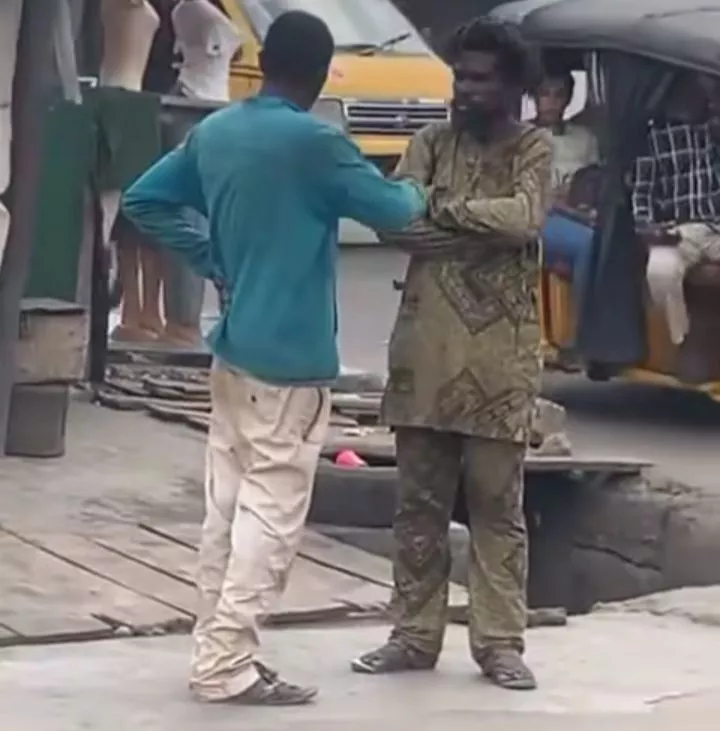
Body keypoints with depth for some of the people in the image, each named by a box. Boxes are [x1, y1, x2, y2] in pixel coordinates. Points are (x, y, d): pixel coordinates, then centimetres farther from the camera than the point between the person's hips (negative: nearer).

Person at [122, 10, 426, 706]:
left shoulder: (213, 132, 7)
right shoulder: (313, 142, -15)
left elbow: (144, 200, 16)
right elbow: (390, 210, -10)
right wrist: (415, 191, 13)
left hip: (233, 348, 8)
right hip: (289, 358, -8)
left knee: (227, 504, 12)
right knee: (270, 511, -4)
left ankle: (216, 648, 17)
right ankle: (226, 665, -5)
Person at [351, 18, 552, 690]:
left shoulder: (533, 149, 2)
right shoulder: (430, 143, 10)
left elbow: (525, 219, -17)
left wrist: (441, 208, -11)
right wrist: (482, 230, -15)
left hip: (498, 355, -3)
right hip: (425, 347, 3)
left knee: (497, 504, 1)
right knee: (418, 502, 6)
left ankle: (500, 642, 7)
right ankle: (414, 636, 13)